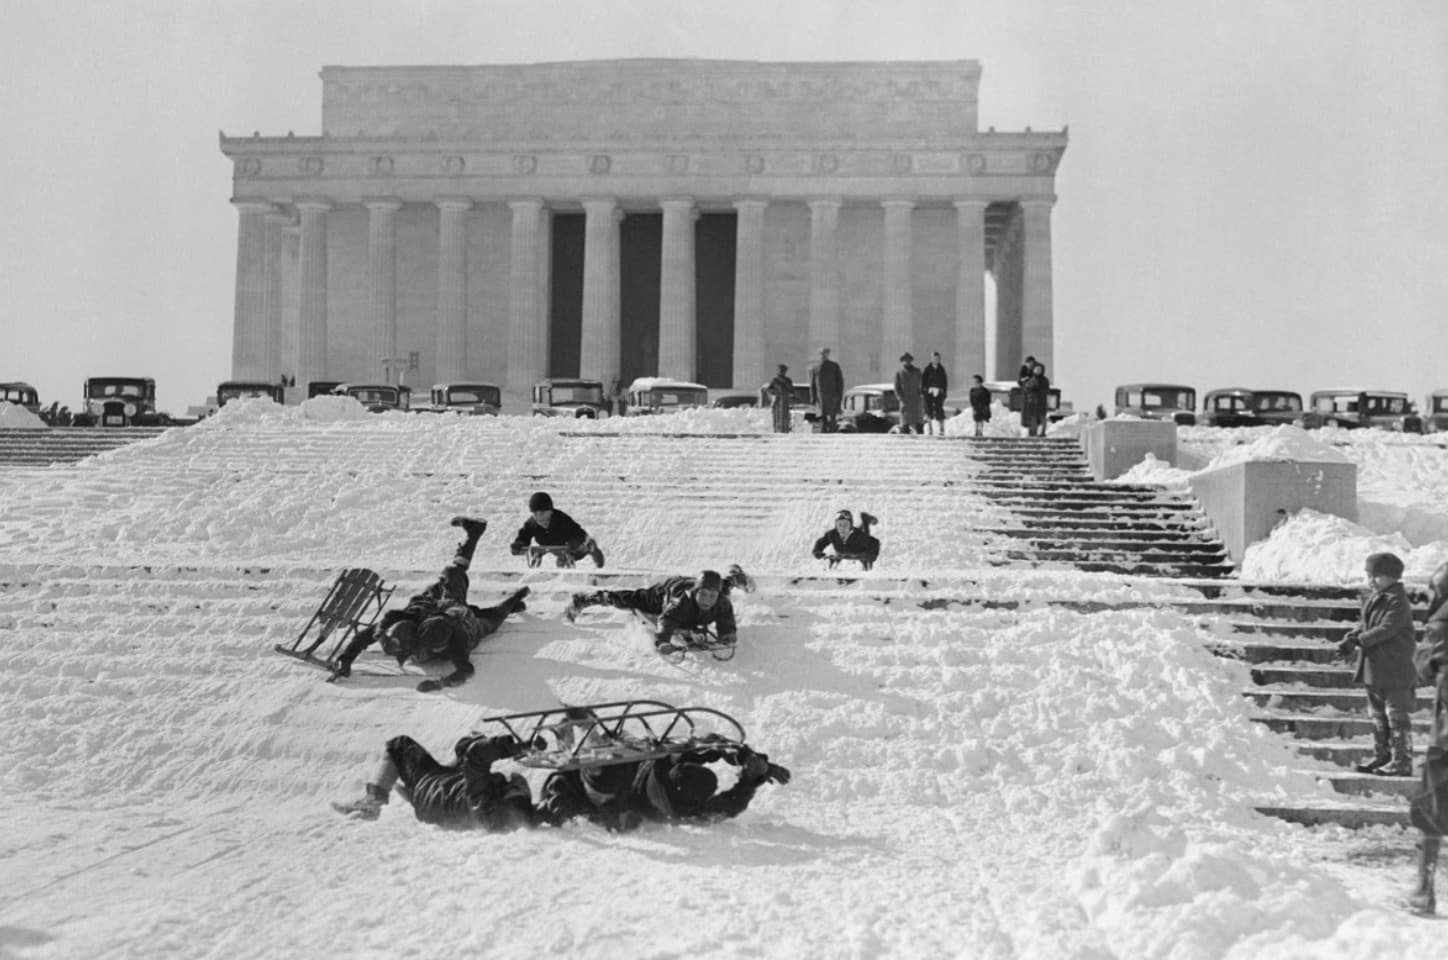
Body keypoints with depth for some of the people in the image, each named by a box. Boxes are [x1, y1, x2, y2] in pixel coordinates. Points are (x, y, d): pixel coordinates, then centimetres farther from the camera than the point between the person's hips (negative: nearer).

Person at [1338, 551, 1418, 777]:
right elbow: (1364, 624, 15)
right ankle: (1381, 756, 28)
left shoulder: (1398, 602, -16)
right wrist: (1351, 637, -4)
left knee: (1397, 716, -2)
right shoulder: (1372, 598, 11)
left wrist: (1360, 640, -24)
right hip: (1373, 668, 9)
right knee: (1378, 716, 17)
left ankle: (1402, 762, 3)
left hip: (1395, 671, -9)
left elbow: (1387, 629, -24)